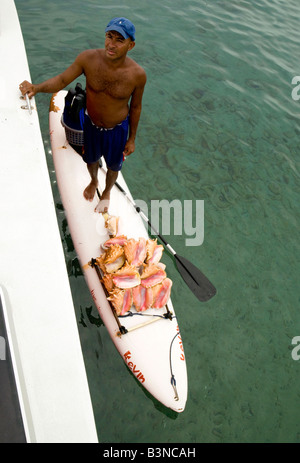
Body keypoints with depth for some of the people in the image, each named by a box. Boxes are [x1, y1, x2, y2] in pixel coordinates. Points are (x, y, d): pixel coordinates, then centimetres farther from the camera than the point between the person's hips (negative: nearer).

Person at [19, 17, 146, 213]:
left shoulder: (137, 74, -24)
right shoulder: (88, 58, -23)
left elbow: (136, 107, -9)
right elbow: (61, 80, -14)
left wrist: (132, 138, 0)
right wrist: (37, 87, -34)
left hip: (117, 129, -1)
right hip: (90, 124, 2)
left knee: (113, 166, 21)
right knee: (90, 159, 27)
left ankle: (107, 192, 56)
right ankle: (94, 181, 64)